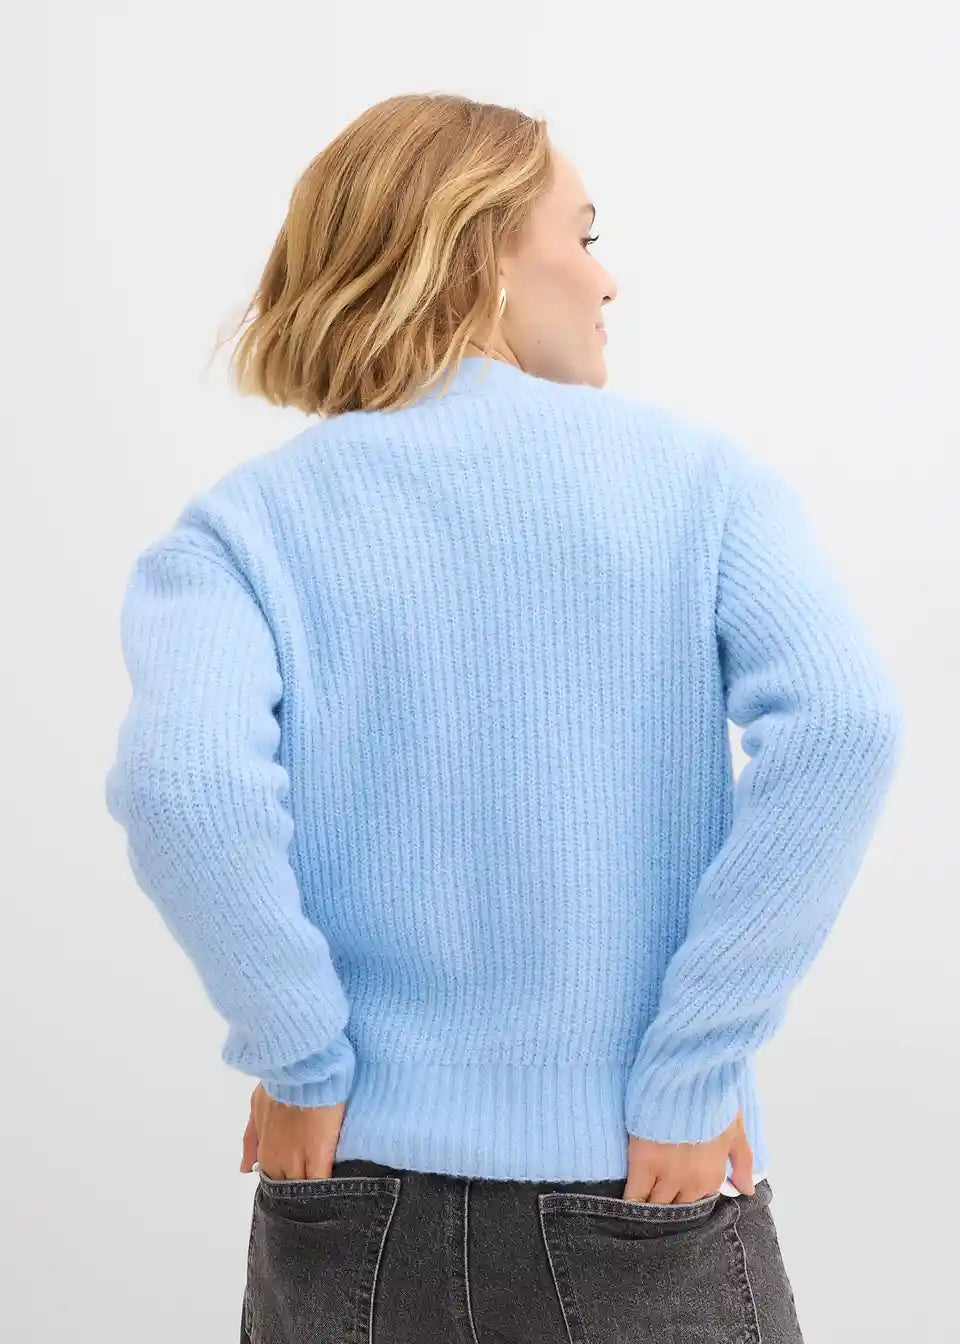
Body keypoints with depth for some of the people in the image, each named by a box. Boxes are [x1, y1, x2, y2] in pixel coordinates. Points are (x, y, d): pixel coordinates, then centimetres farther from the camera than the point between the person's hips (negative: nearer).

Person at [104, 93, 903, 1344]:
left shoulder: (244, 524, -3)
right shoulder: (697, 471, -3)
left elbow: (181, 784, -20)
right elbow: (841, 720, -18)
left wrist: (303, 1062, -7)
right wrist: (690, 1079, -12)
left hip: (352, 1213, 1)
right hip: (650, 1214, 0)